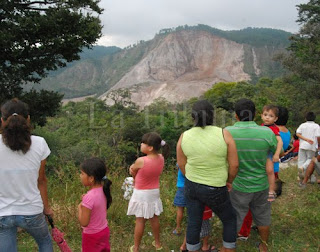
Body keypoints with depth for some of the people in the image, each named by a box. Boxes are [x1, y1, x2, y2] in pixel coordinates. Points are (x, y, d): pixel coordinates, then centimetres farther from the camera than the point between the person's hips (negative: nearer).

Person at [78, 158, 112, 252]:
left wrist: (80, 207, -11)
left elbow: (84, 223, -25)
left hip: (92, 236, -7)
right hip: (104, 231, 7)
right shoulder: (103, 189, -8)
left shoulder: (89, 197, -30)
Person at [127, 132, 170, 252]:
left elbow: (132, 173, -7)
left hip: (141, 194, -5)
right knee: (154, 219, 20)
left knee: (140, 221, 8)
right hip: (154, 192, 5)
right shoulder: (161, 158, -9)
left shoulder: (141, 161, -26)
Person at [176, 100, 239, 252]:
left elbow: (181, 165, 1)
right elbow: (234, 165, -12)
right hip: (215, 191, -3)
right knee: (230, 220, 21)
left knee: (193, 224, 17)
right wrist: (229, 181, 6)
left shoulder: (184, 136, -7)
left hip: (191, 187, 3)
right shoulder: (224, 134, -16)